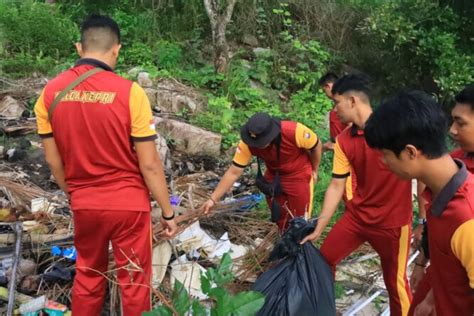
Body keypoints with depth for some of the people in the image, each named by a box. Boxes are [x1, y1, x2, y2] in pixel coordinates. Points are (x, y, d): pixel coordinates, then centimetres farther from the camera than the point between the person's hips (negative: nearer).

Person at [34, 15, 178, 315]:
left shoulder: (51, 92, -5)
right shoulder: (129, 92, -17)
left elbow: (53, 159, 4)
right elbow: (149, 164, -14)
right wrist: (168, 212, -3)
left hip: (84, 205, 4)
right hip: (128, 204, -3)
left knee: (87, 276, 23)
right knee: (135, 281, 13)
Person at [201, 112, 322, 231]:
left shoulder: (294, 131, -37)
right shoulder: (247, 144, -28)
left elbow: (317, 145, -16)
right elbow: (233, 172, -21)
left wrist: (314, 171, -1)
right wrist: (213, 199, -23)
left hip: (299, 176, -3)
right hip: (274, 176, 3)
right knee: (279, 217, 16)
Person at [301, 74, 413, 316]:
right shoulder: (343, 141, -2)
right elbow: (336, 186, 3)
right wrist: (318, 228, 2)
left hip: (392, 221, -5)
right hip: (357, 216, 6)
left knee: (395, 282, 7)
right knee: (324, 259, 14)